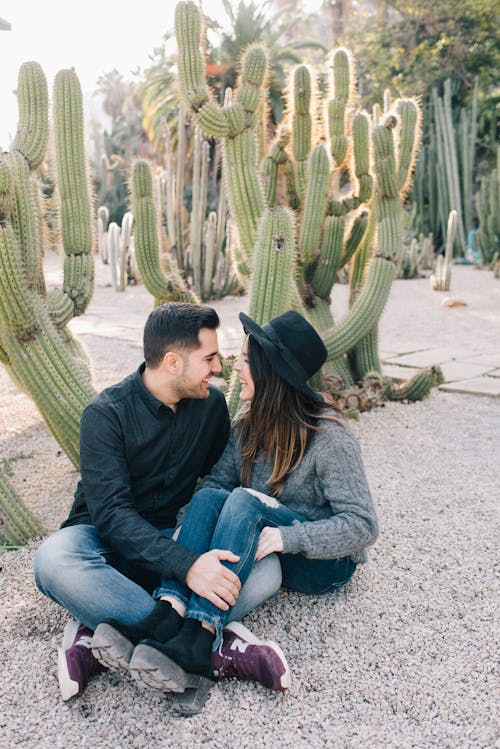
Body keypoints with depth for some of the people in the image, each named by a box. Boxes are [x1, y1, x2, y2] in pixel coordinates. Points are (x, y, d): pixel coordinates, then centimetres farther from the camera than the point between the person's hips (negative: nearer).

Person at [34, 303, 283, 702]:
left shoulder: (211, 403, -1)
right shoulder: (107, 413, -15)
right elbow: (111, 513, -25)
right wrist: (185, 565, -38)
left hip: (176, 536, 4)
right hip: (107, 538, -3)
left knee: (266, 571, -24)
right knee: (54, 561, -37)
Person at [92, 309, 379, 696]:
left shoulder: (329, 439, -19)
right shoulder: (250, 424, 1)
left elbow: (363, 525, -20)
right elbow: (218, 480, -2)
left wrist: (288, 537, -31)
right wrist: (183, 523, -22)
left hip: (327, 562, -6)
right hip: (266, 548, 6)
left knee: (244, 501, -32)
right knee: (208, 497, -23)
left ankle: (197, 639, -44)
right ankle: (167, 616, -41)